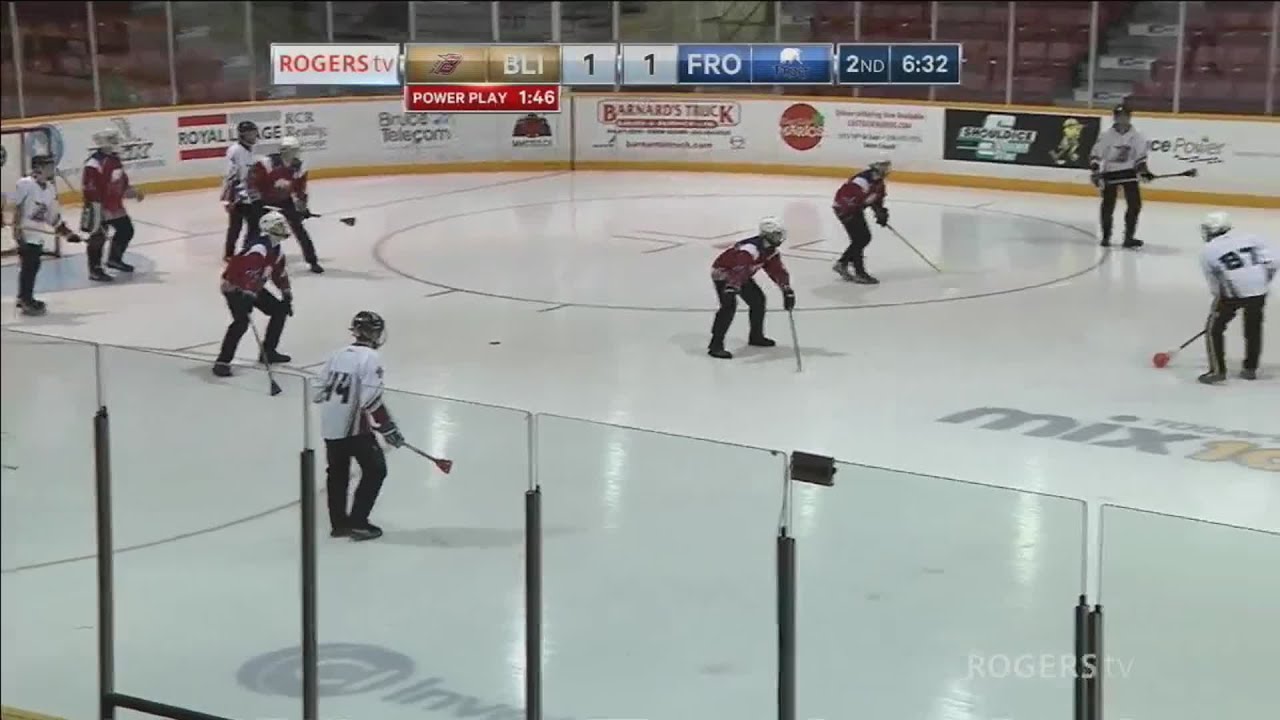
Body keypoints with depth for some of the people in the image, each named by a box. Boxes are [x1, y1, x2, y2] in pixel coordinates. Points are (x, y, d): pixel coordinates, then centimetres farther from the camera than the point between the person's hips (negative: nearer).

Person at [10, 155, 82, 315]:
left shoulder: (51, 189, 7)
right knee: (29, 265, -10)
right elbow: (17, 209, -15)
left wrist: (66, 232, 9)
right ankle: (26, 301, -5)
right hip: (25, 233, -8)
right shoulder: (25, 184, -17)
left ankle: (25, 299, 27)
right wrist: (17, 232, -17)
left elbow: (54, 216, 13)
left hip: (39, 234, 8)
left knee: (33, 265, 14)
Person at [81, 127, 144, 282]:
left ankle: (115, 259, 35)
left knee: (126, 230, 17)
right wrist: (95, 210, -25)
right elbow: (89, 189, -24)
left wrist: (132, 191, 21)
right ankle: (95, 270, 0)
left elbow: (121, 181, 23)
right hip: (99, 207, -10)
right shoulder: (94, 164, -23)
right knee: (98, 236, -6)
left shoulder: (115, 159, 7)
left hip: (115, 205, 10)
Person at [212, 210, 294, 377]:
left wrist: (287, 295, 19)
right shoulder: (258, 248, -28)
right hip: (234, 287, -10)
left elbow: (280, 274, 18)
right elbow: (247, 273, -40)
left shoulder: (276, 249, 4)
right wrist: (247, 297, -47)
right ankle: (222, 362, -20)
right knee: (241, 321, -26)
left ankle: (268, 351, 19)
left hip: (253, 287, 10)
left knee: (279, 310, 9)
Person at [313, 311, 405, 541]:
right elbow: (371, 400, -21)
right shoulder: (370, 358, -13)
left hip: (330, 426, 7)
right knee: (375, 470, 5)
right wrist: (388, 428, -15)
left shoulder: (337, 355, 9)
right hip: (354, 427, -7)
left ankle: (338, 522, 25)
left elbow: (319, 392, 11)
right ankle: (357, 522, 2)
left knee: (337, 473, 19)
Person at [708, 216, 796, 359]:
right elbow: (738, 270, -48)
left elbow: (778, 271, 4)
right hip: (722, 273, -10)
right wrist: (730, 290, -61)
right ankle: (715, 346, -24)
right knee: (729, 305, -25)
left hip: (742, 275, 10)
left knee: (758, 300, 9)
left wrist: (787, 292, -1)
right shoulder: (750, 249, -35)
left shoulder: (771, 251, -5)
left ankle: (756, 336, 27)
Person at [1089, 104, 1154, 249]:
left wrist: (1143, 171, -6)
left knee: (1134, 204, -6)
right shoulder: (1106, 135, -11)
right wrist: (1095, 173, -13)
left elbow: (1140, 156, 6)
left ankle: (1129, 237, 1)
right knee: (1108, 205, 1)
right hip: (1110, 173, -2)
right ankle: (1106, 236, 17)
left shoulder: (1136, 136, -4)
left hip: (1129, 173, 2)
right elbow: (1095, 154, -7)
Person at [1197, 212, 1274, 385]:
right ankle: (1250, 369, 28)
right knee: (1253, 327, 23)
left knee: (1214, 328, 11)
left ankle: (1217, 370, 5)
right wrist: (1263, 281, 18)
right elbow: (1270, 261, 6)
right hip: (1259, 288, 4)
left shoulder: (1207, 251, 10)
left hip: (1233, 291, -4)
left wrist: (1220, 298, 27)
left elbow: (1214, 285, 14)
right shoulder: (1249, 238, 13)